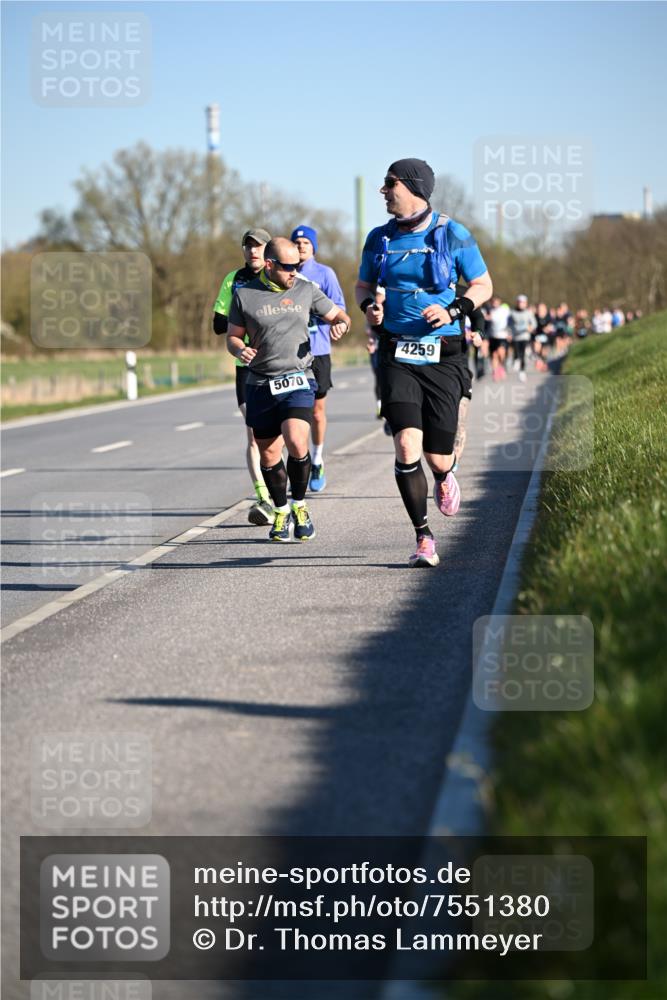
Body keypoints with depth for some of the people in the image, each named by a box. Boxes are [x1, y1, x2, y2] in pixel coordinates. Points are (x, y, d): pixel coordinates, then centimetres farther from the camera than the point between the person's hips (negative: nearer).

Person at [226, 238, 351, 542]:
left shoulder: (306, 291, 6)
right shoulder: (244, 295, 3)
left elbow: (340, 315, 17)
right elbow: (232, 336, 10)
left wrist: (341, 324, -7)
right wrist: (240, 350, -12)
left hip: (298, 382, -1)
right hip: (260, 386, 1)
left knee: (296, 443, -22)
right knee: (269, 455, 4)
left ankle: (299, 506, -1)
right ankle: (282, 512, 27)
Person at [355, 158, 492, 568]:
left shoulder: (452, 234, -3)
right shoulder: (380, 238, 6)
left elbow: (483, 285, 4)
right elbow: (363, 284, 20)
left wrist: (452, 310, -13)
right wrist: (368, 305, -2)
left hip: (443, 357, -2)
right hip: (397, 356, 2)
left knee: (438, 457, 1)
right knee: (406, 448, -15)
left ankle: (445, 479, 41)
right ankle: (424, 538, -3)